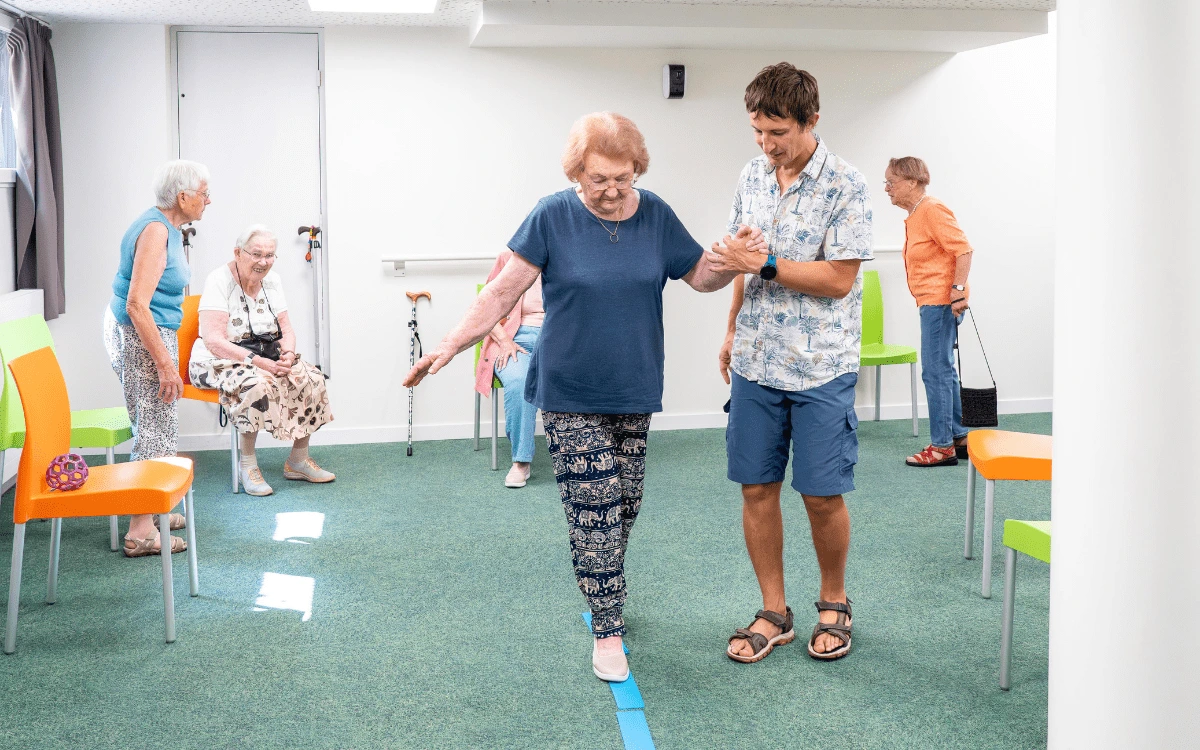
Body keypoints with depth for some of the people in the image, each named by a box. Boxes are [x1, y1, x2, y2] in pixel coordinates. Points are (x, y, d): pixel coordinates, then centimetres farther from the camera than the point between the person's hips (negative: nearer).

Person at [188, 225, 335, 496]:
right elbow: (214, 341, -23)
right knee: (257, 384, -37)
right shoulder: (220, 280, -15)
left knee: (311, 379, -16)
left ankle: (298, 459, -2)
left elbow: (286, 329, 8)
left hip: (268, 358, 7)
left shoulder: (272, 280, 6)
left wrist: (288, 353, -15)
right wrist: (258, 362, -30)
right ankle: (247, 464, -19)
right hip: (220, 361, -7)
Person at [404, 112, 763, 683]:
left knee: (625, 505, 13)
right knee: (595, 511, -5)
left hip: (632, 391, 4)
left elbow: (701, 276, 8)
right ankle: (607, 630, 6)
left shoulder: (656, 216, 0)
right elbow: (503, 291, -7)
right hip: (571, 394, -4)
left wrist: (735, 258, -13)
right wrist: (449, 347, -14)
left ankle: (605, 590, 37)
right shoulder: (552, 217, -10)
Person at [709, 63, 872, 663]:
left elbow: (839, 279, -15)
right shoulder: (751, 177, 8)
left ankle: (834, 602, 25)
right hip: (755, 362, 5)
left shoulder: (844, 186, -10)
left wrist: (765, 265, -21)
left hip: (820, 366, -5)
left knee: (822, 496, 1)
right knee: (756, 489, 6)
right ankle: (773, 612, 21)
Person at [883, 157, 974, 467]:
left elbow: (963, 250, -20)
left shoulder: (932, 209, -15)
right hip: (932, 302, 11)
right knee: (943, 371, 16)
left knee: (936, 372, -7)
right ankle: (959, 438, 26)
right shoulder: (914, 215, 15)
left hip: (941, 301, -11)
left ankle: (942, 446, 0)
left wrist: (958, 290, -24)